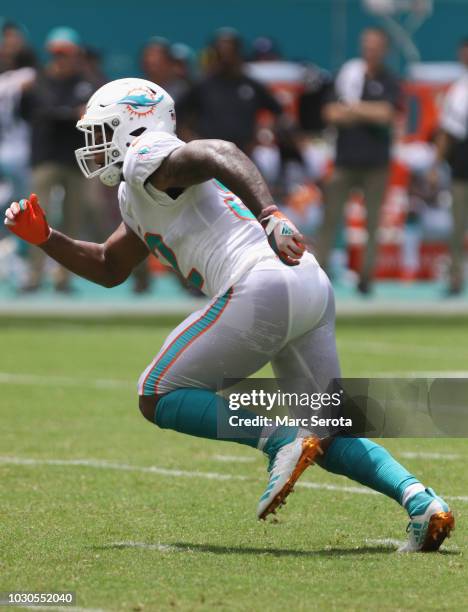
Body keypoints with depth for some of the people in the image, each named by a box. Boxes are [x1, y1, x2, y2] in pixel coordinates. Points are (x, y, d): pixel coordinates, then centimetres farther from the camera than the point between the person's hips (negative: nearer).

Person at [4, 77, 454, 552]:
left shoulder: (145, 158, 2)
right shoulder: (136, 197, 32)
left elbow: (221, 154, -17)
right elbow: (109, 270, 44)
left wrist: (269, 216, -33)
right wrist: (44, 238, 32)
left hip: (263, 288, -9)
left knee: (158, 397, 3)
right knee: (325, 438, 15)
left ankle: (279, 442, -14)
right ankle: (418, 499, -6)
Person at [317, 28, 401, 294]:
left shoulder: (389, 82, 4)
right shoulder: (347, 76, 7)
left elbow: (385, 114, -12)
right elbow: (331, 114, 0)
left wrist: (352, 108, -6)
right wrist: (369, 113, -9)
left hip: (376, 163, -1)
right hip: (345, 160, 1)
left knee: (373, 222, 2)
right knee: (331, 219, -3)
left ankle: (367, 276, 7)